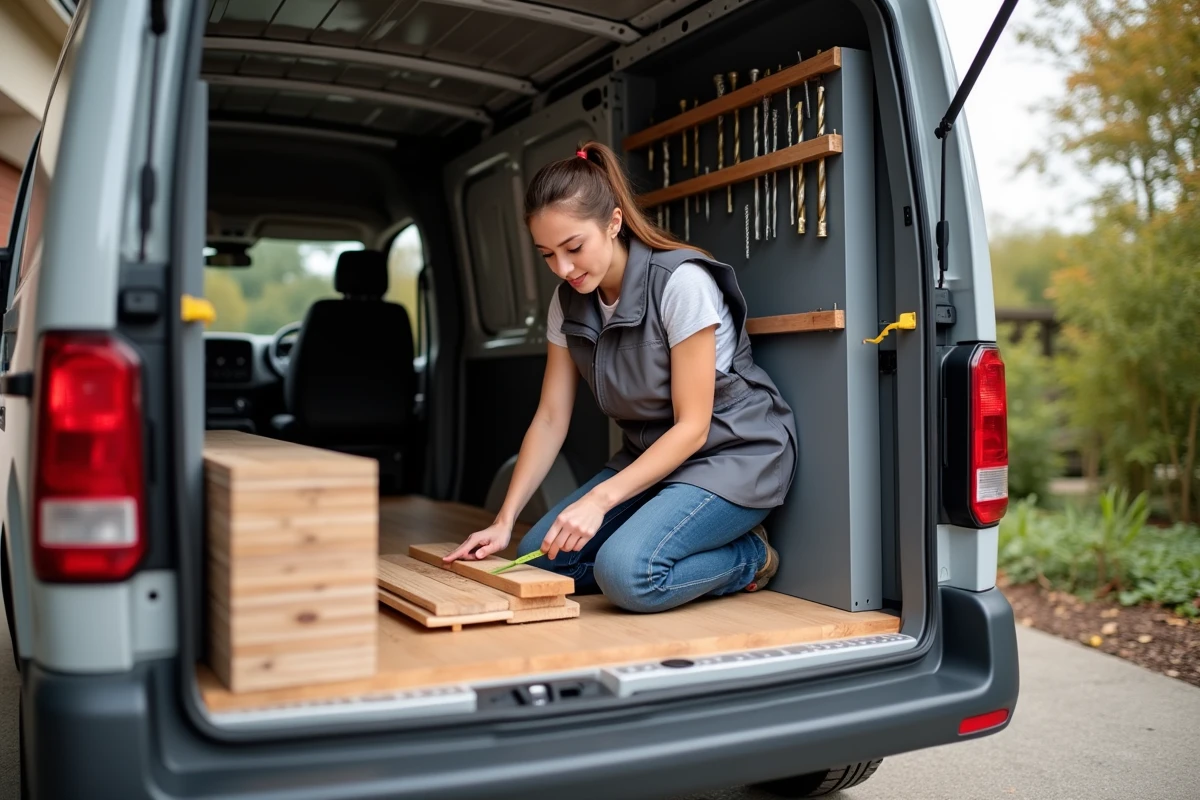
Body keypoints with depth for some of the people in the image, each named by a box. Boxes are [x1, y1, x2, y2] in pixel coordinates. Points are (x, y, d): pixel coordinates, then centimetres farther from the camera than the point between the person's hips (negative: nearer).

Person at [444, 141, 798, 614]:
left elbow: (693, 426, -21)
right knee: (536, 557, -6)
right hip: (651, 457, 8)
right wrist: (504, 521, -10)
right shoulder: (569, 301, -1)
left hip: (732, 454, -7)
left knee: (627, 573, -29)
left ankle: (749, 557, -1)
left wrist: (601, 498, -29)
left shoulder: (681, 282, -22)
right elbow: (550, 419, 0)